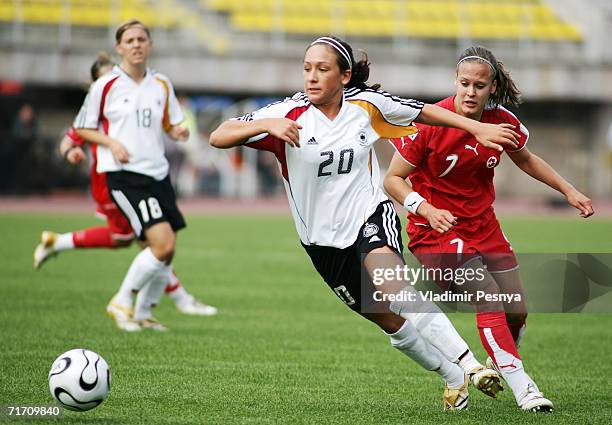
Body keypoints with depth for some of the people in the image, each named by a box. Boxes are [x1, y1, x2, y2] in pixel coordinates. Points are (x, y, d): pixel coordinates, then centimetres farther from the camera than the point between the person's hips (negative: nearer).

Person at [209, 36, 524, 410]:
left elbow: (424, 111, 11)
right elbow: (218, 137, -21)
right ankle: (453, 379, 27)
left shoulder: (366, 104, -6)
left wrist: (478, 128, 11)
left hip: (371, 215, -1)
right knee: (392, 323, 5)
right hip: (324, 241, 1)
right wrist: (267, 125, -38)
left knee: (394, 288, -32)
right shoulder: (289, 114, -13)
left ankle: (469, 364, -35)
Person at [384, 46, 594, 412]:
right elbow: (393, 179, -13)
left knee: (517, 311, 5)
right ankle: (521, 386, -21)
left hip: (483, 226, 6)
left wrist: (569, 190, 11)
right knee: (488, 297, -24)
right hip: (436, 228, -5)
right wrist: (427, 210, -29)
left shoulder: (503, 121, -6)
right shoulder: (429, 124, -20)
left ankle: (498, 365, 35)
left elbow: (525, 159, 16)